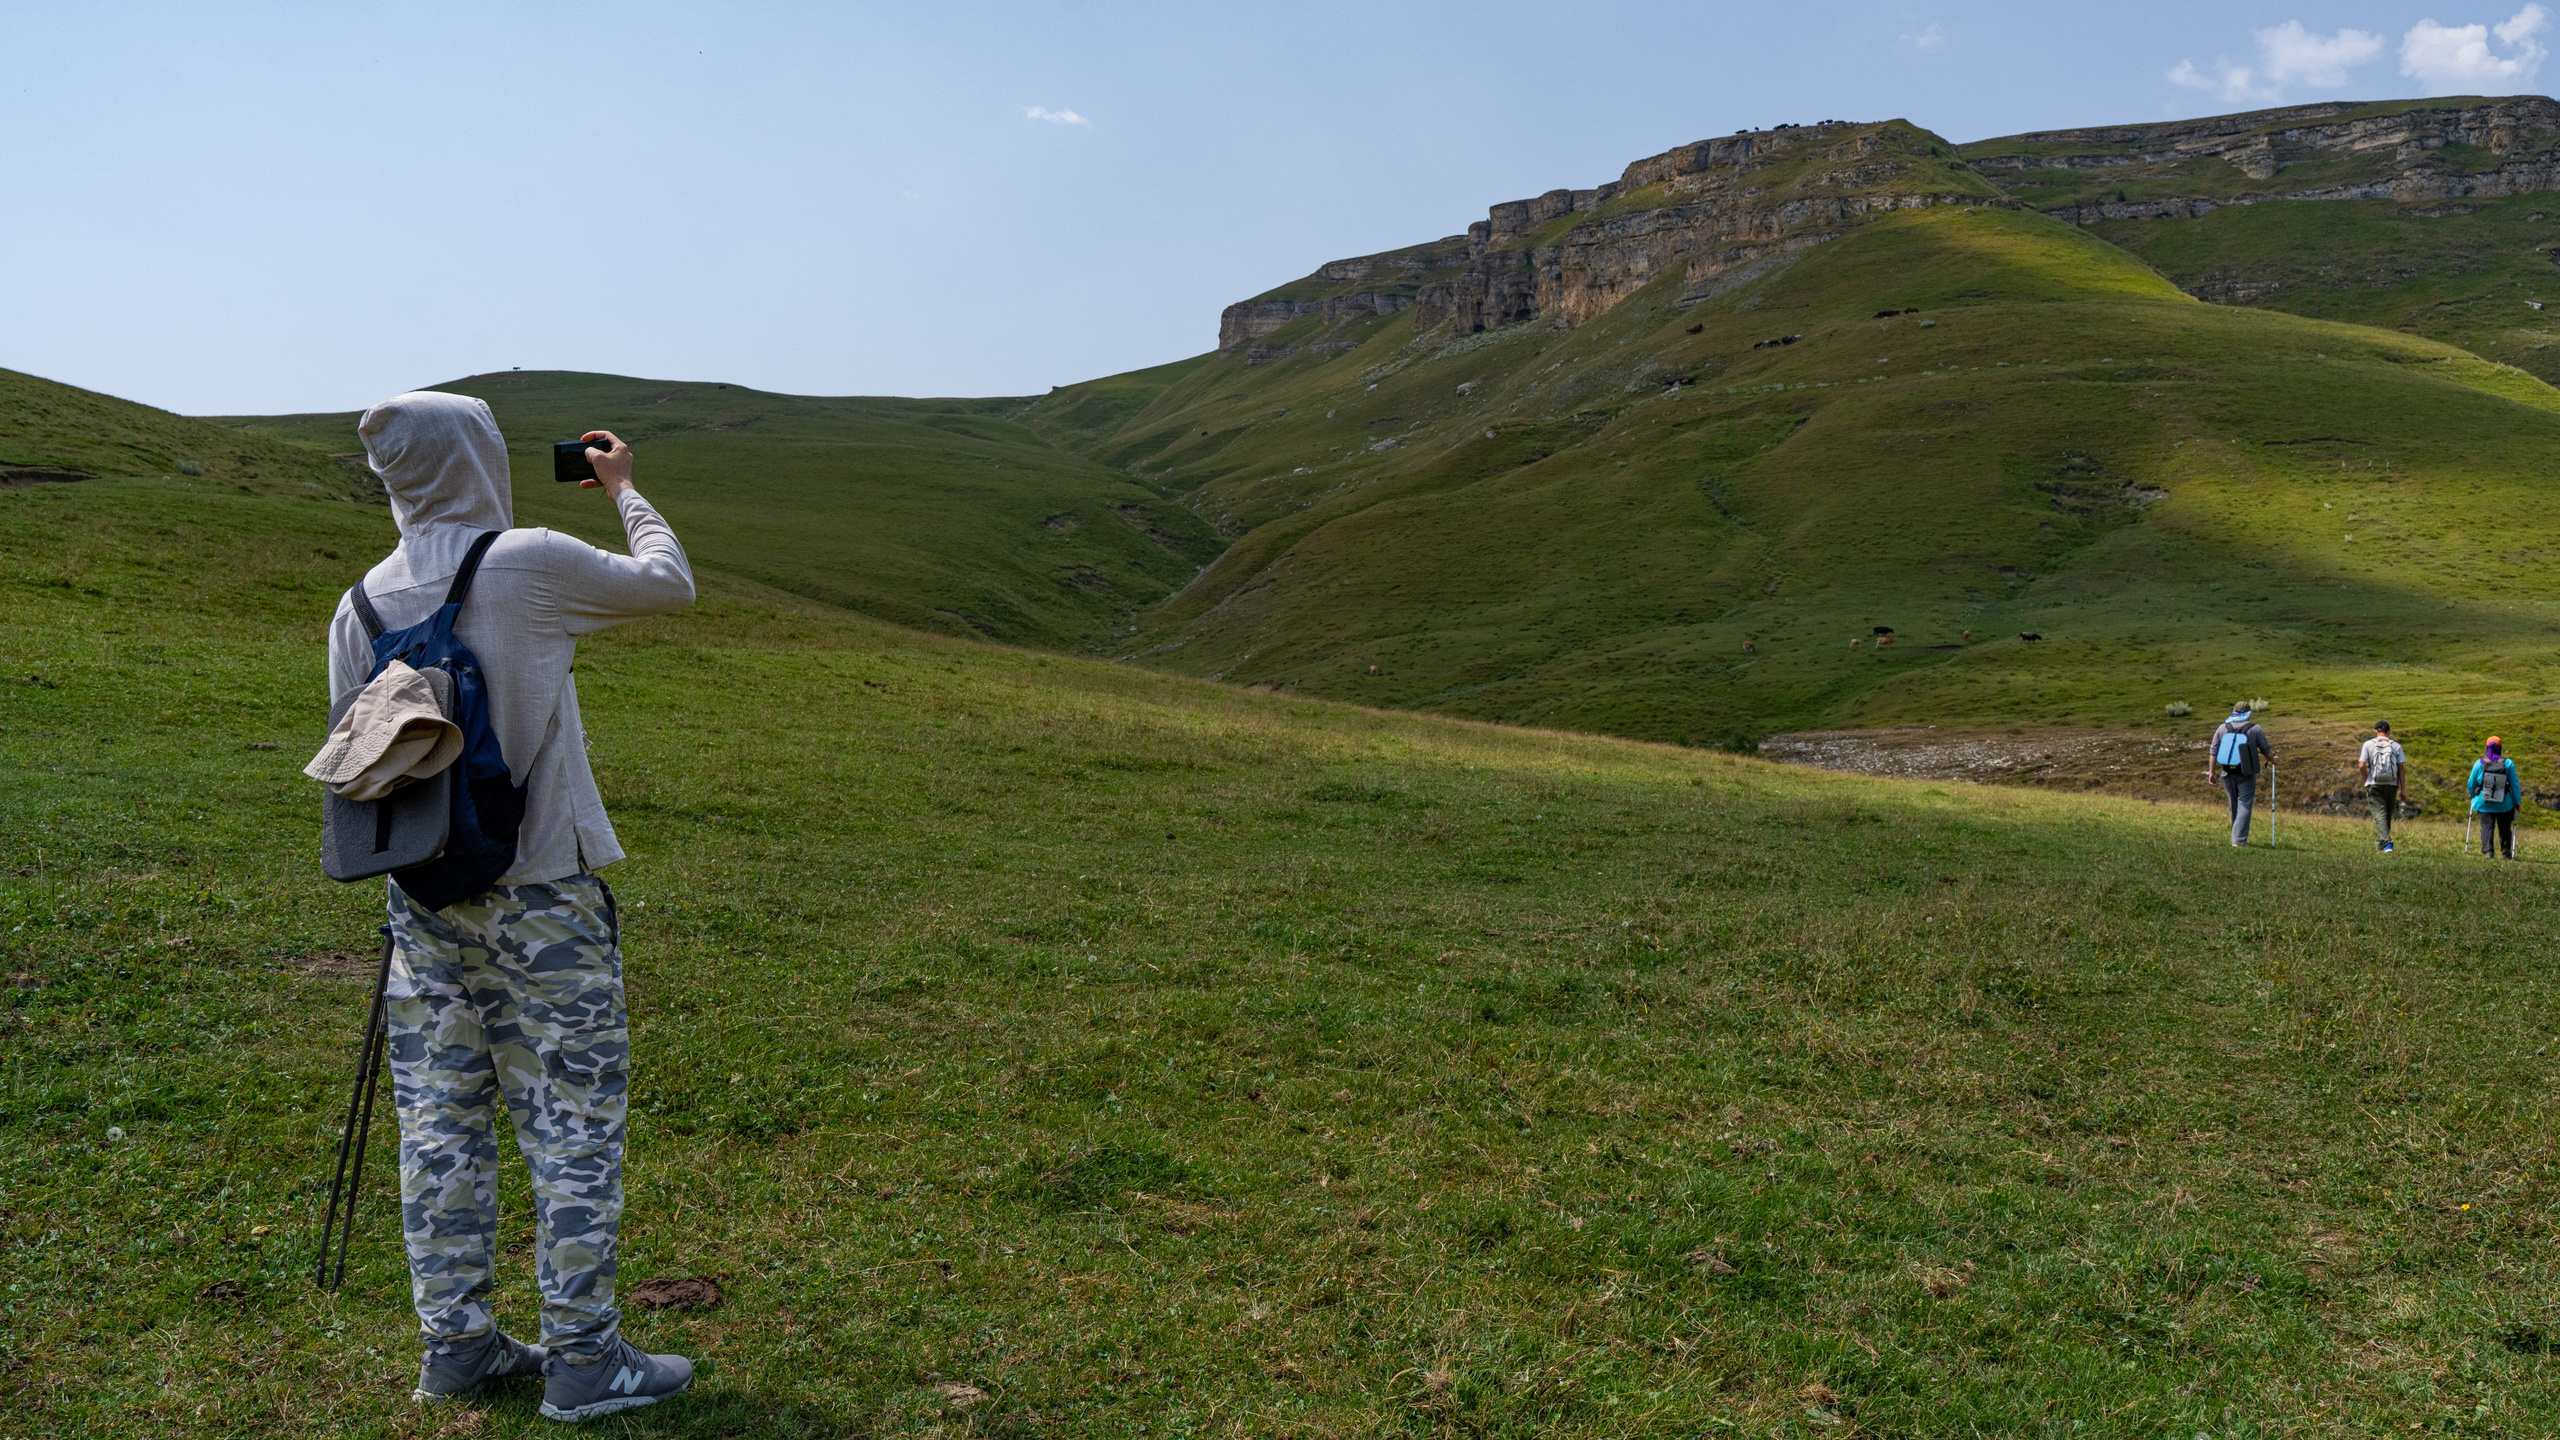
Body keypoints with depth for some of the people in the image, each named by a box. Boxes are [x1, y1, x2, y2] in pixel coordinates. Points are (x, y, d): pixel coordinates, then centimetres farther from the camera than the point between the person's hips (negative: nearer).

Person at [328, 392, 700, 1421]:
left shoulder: (362, 606, 4)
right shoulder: (531, 565, -11)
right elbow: (669, 584, 5)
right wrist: (623, 491, 20)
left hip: (426, 900, 6)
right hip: (542, 892, -5)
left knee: (442, 1124, 12)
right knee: (573, 1122, 3)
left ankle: (454, 1344, 23)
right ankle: (582, 1356, 10)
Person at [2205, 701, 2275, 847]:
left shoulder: (2222, 728, 3)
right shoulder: (2256, 729, -5)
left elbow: (2213, 751, 3)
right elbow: (2266, 750, 5)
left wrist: (2212, 772, 7)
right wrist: (2273, 760, 26)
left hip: (2228, 774, 4)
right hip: (2246, 775, -4)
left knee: (2234, 806, 15)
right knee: (2244, 805, -3)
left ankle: (2237, 837, 23)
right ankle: (2239, 839, -12)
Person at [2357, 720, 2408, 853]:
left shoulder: (2368, 744, -1)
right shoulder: (2396, 746, 4)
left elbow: (2361, 766, -8)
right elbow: (2401, 768, 0)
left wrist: (2366, 780, 10)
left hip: (2374, 785, -2)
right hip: (2391, 785, 2)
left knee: (2380, 814, -6)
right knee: (2387, 814, 16)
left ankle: (2386, 842, -23)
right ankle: (2380, 842, 26)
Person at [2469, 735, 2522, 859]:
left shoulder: (2479, 763, -6)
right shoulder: (2508, 764, -6)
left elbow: (2471, 783, 3)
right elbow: (2515, 785, -2)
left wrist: (2472, 796, 21)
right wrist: (2517, 801, 7)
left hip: (2484, 802, -1)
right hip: (2504, 803, 1)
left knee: (2487, 827, 1)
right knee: (2504, 828, 15)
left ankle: (2488, 850, -15)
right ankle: (2506, 851, 24)